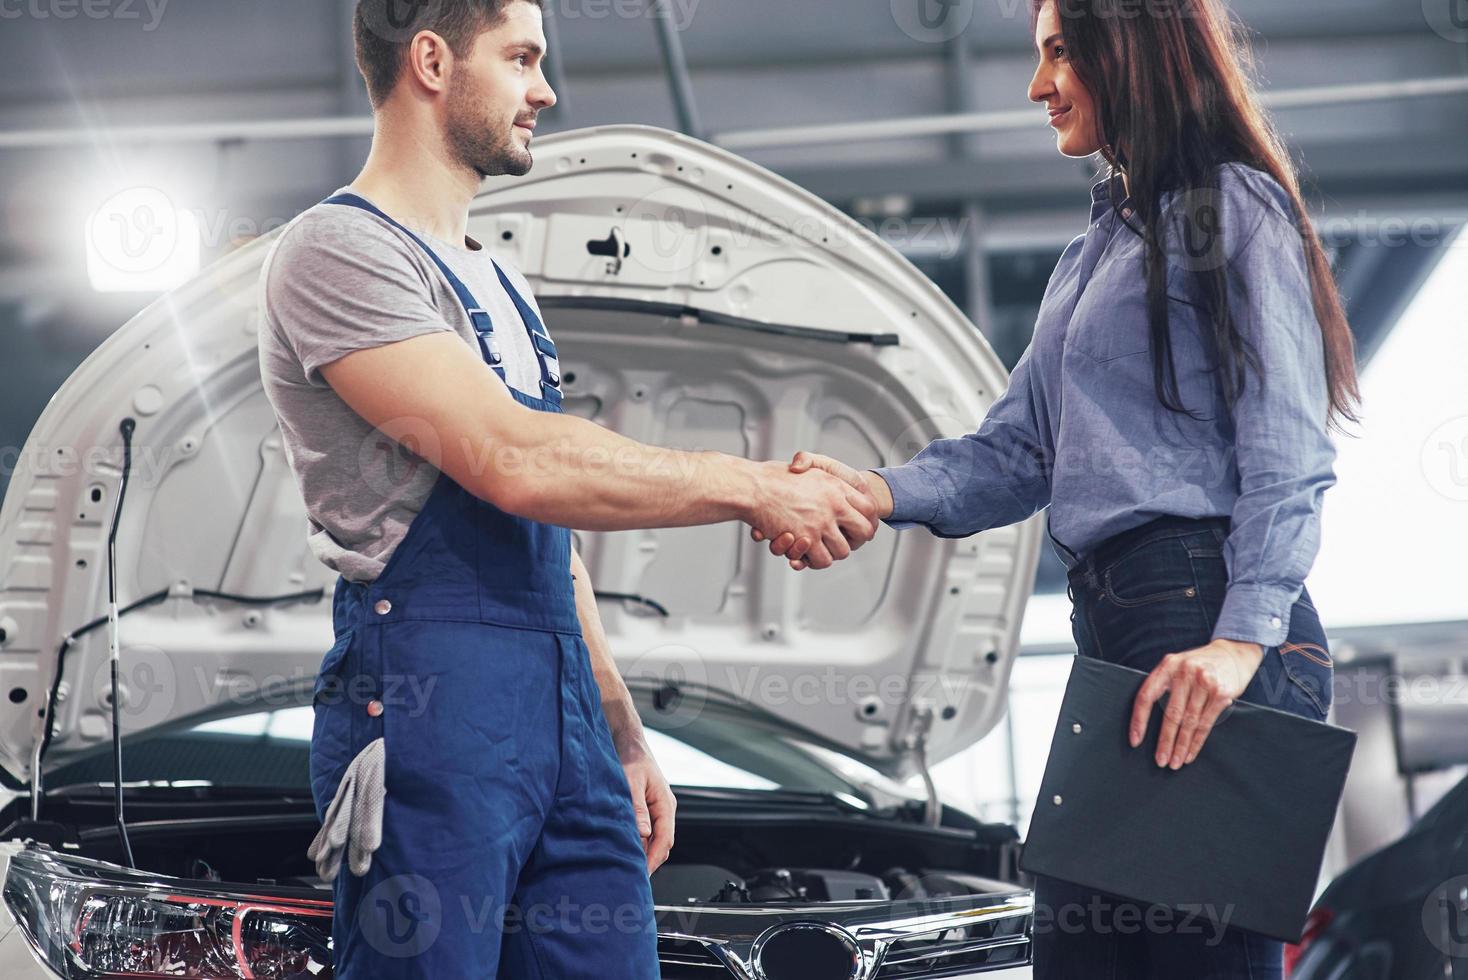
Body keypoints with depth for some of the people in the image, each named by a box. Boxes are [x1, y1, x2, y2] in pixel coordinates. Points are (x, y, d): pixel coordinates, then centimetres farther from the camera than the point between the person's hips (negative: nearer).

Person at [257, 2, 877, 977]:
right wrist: (756, 488, -14)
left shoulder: (497, 281, 22)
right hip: (431, 709, -8)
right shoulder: (342, 249, -7)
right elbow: (513, 463, -18)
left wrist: (623, 734, 21)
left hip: (565, 713, 8)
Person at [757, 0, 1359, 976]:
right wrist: (878, 492, 4)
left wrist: (1243, 637, -21)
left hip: (1206, 617, -9)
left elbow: (1286, 454, -10)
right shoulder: (1096, 254, 27)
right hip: (1112, 628, 9)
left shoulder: (1235, 212, 0)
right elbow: (1017, 449, 21)